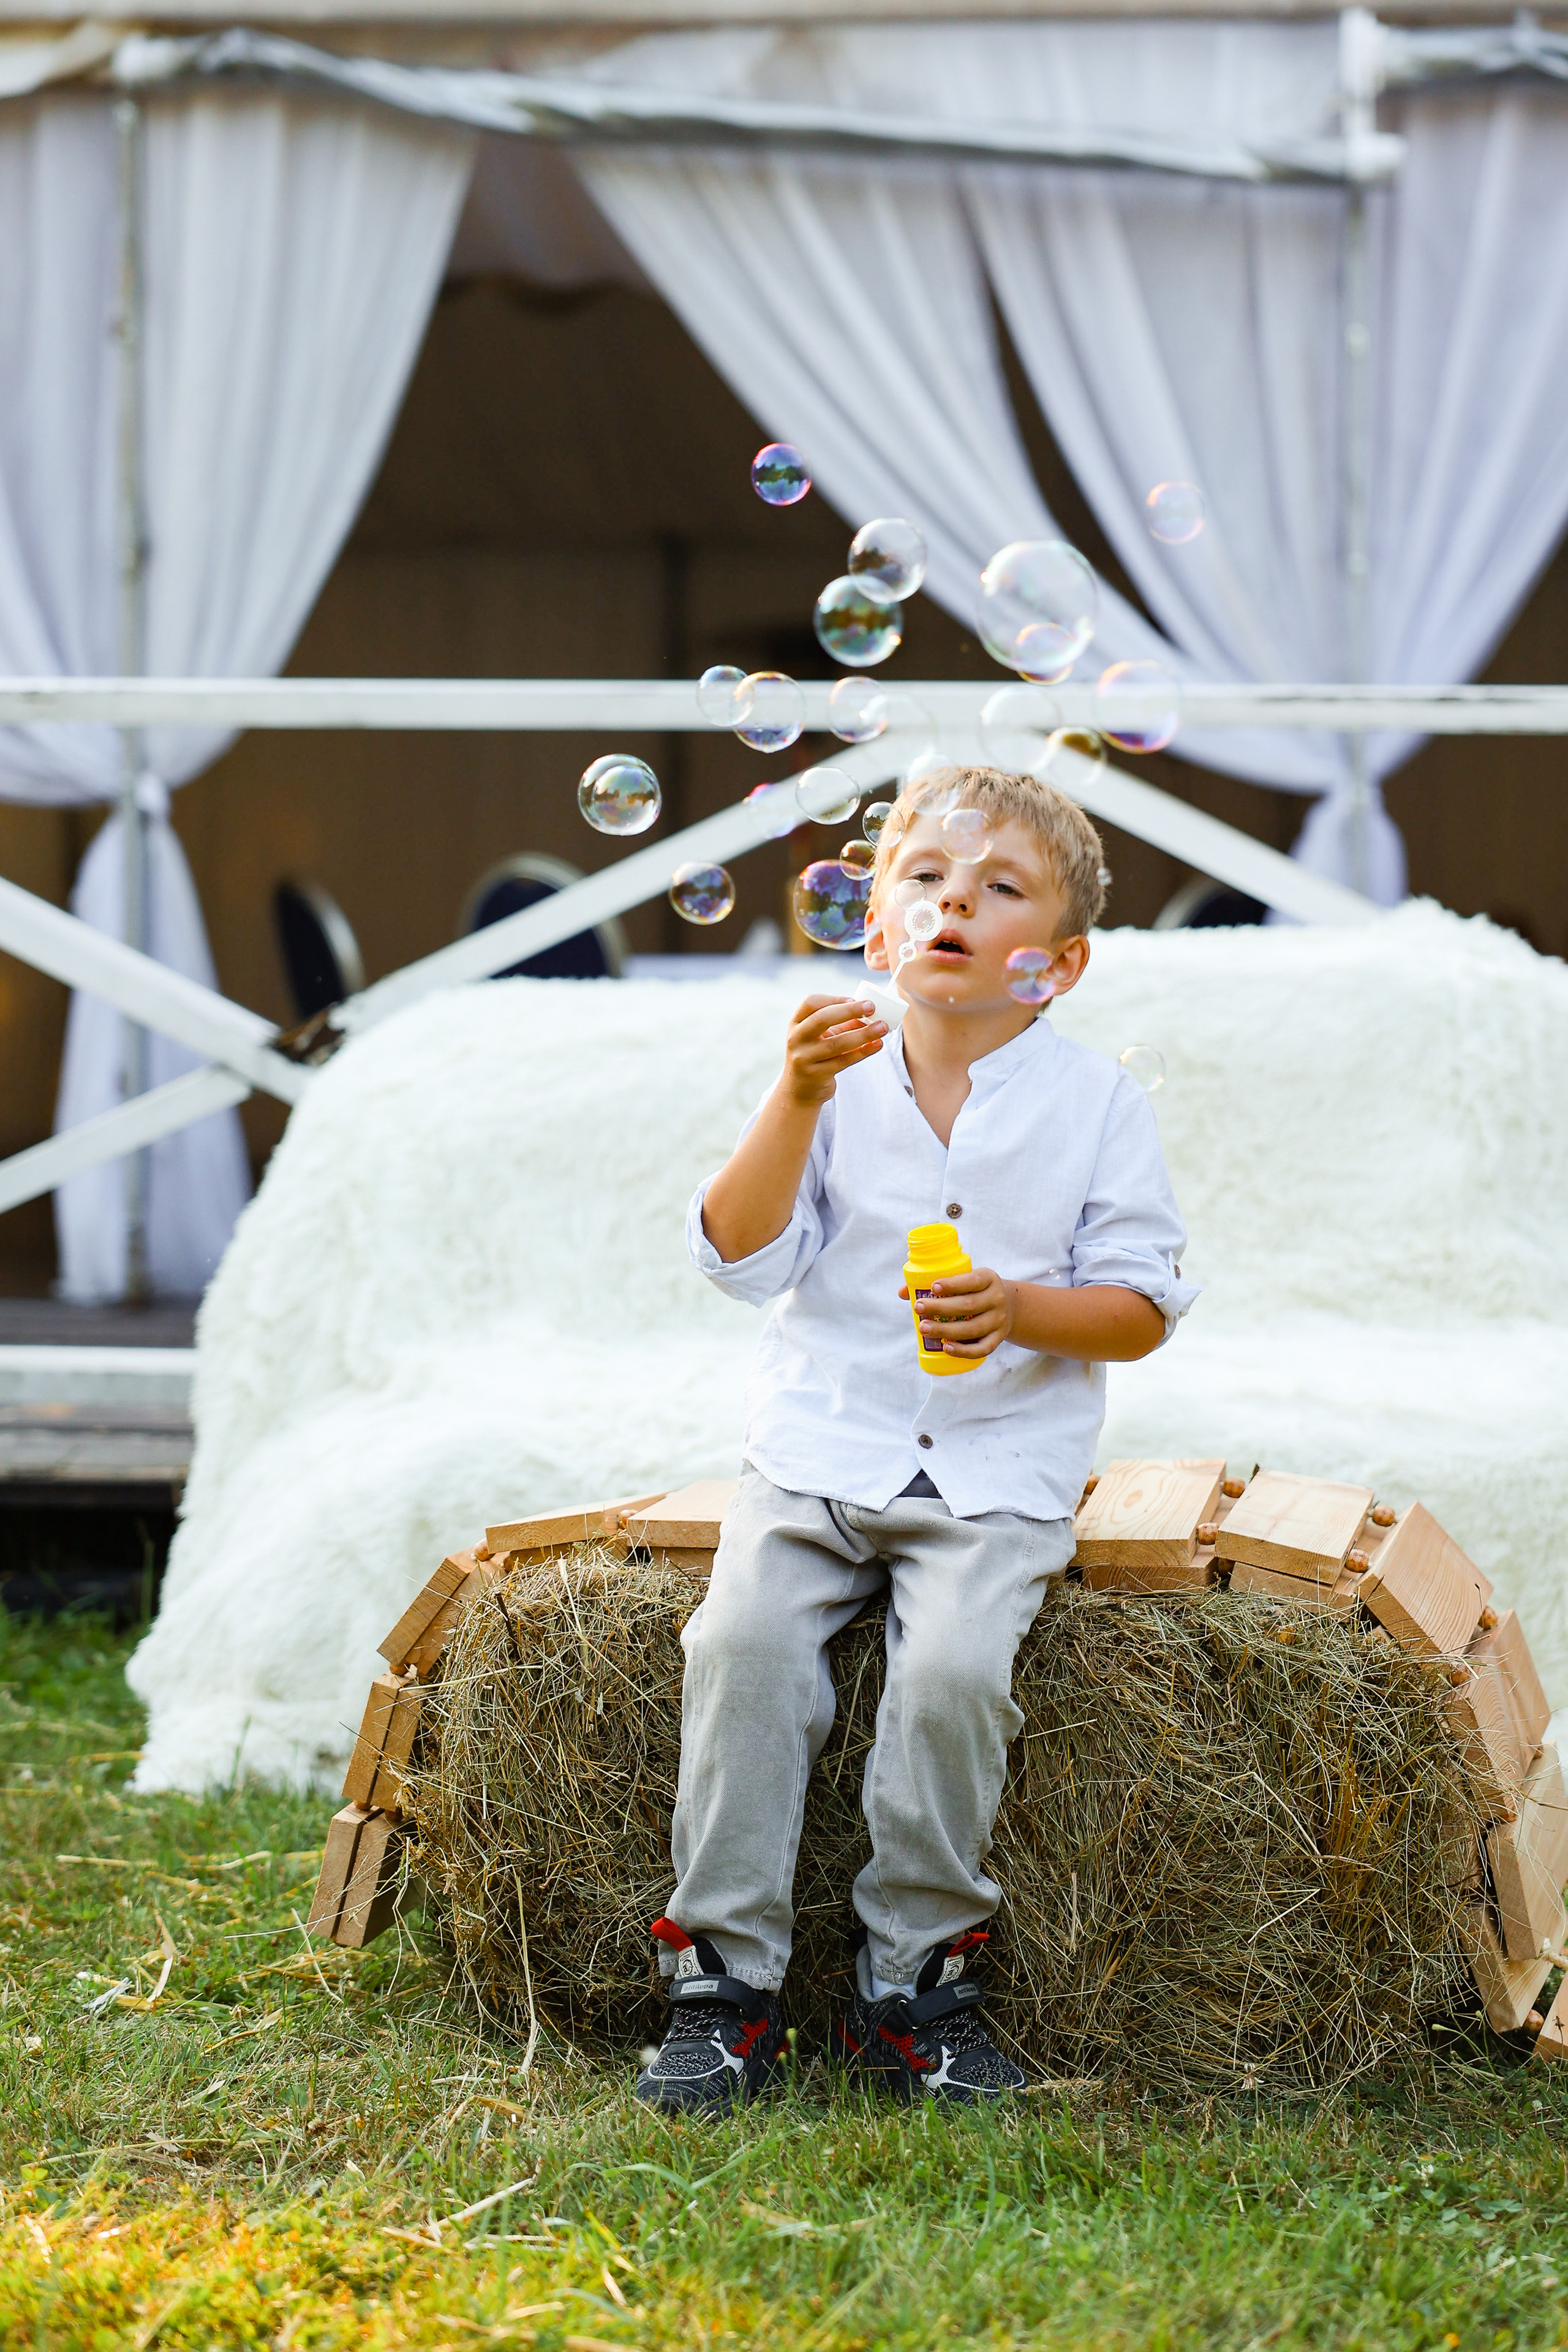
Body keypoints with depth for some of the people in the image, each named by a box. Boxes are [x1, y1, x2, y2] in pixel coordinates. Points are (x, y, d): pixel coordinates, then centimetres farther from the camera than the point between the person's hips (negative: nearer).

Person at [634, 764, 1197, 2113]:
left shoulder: (1096, 1103, 3)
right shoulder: (838, 1082, 6)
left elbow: (1141, 1308, 1)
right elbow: (742, 1255, -5)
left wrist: (1022, 1311, -19)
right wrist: (798, 1098, -17)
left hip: (999, 1470, -2)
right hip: (819, 1451, 2)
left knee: (953, 1665, -27)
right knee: (744, 1637, -23)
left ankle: (917, 1983, -11)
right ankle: (725, 1981, -14)